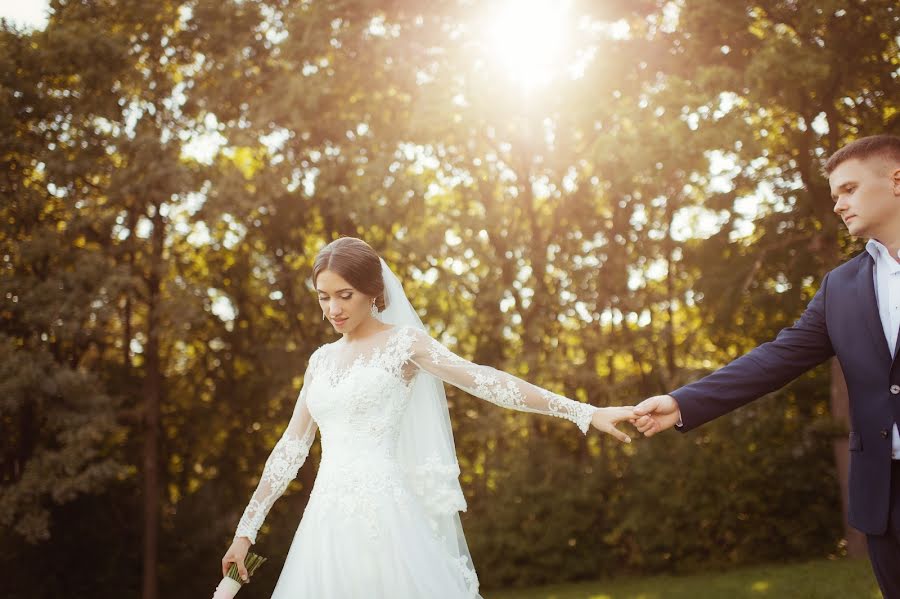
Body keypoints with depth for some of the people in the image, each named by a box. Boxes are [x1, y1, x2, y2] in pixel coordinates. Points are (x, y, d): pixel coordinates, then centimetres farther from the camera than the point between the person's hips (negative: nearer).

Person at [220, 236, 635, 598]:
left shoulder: (402, 342, 1)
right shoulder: (322, 360, 16)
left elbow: (485, 381, -9)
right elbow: (290, 448, 19)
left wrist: (585, 412, -19)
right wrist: (247, 528, 17)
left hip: (381, 513, -5)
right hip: (327, 520, 5)